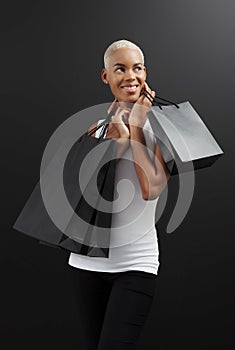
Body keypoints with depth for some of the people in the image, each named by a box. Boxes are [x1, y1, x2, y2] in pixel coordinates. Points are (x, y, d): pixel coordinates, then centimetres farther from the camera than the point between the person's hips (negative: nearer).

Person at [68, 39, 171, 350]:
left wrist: (136, 126, -10)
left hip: (136, 263, -3)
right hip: (87, 259, 4)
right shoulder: (97, 126, 5)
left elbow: (151, 188, -17)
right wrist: (117, 140, -15)